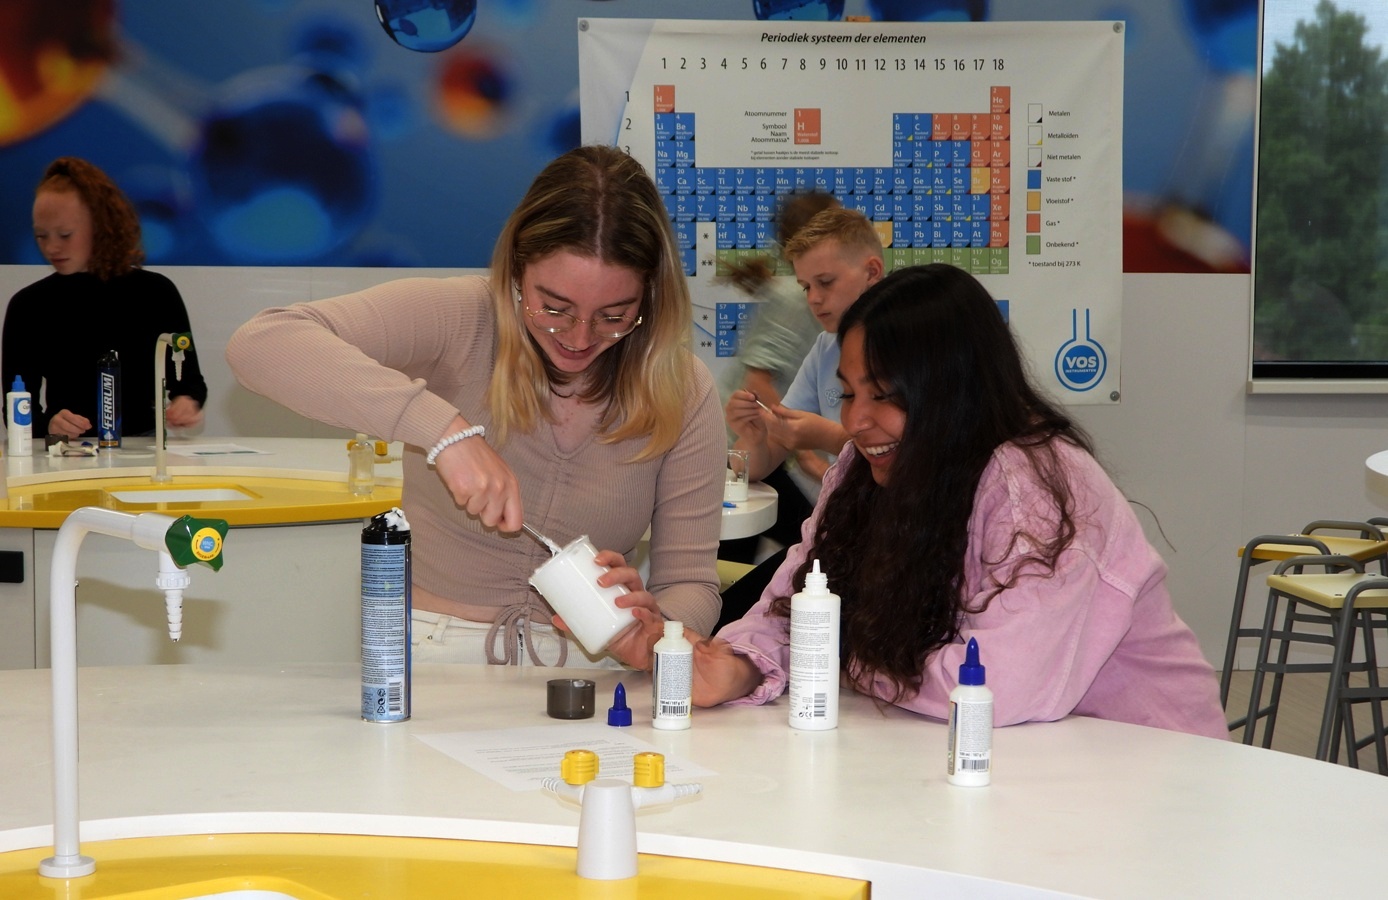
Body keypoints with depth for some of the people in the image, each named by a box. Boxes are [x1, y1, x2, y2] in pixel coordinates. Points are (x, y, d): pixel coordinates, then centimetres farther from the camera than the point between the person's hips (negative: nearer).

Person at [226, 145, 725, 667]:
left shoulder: (682, 393, -2)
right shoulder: (459, 321, -10)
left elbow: (692, 586, 1)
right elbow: (259, 344, -23)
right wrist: (444, 429, -32)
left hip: (587, 667, 2)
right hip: (430, 660, -2)